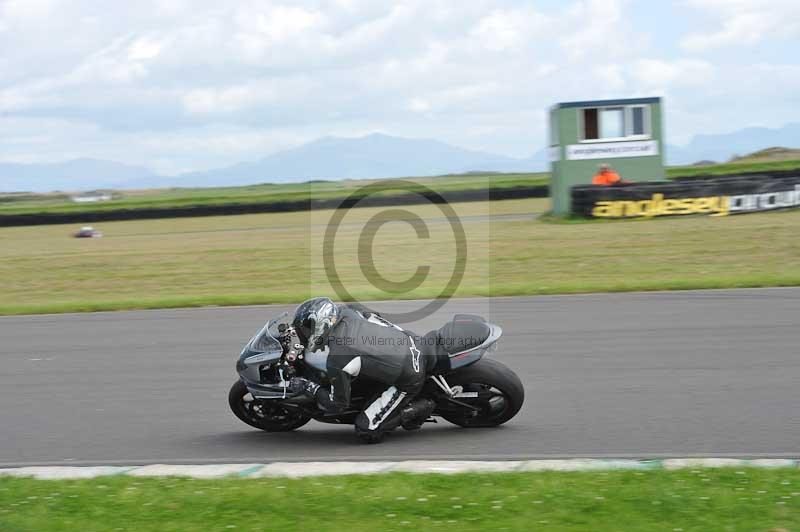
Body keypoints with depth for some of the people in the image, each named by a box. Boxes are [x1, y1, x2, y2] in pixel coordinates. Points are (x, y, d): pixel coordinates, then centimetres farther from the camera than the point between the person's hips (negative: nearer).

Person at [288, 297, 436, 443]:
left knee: (367, 432, -2)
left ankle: (419, 409, -1)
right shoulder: (348, 311, -3)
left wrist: (308, 387, 5)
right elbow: (377, 318, 19)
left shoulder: (336, 361, -20)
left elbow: (338, 405, -7)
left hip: (410, 380, -7)